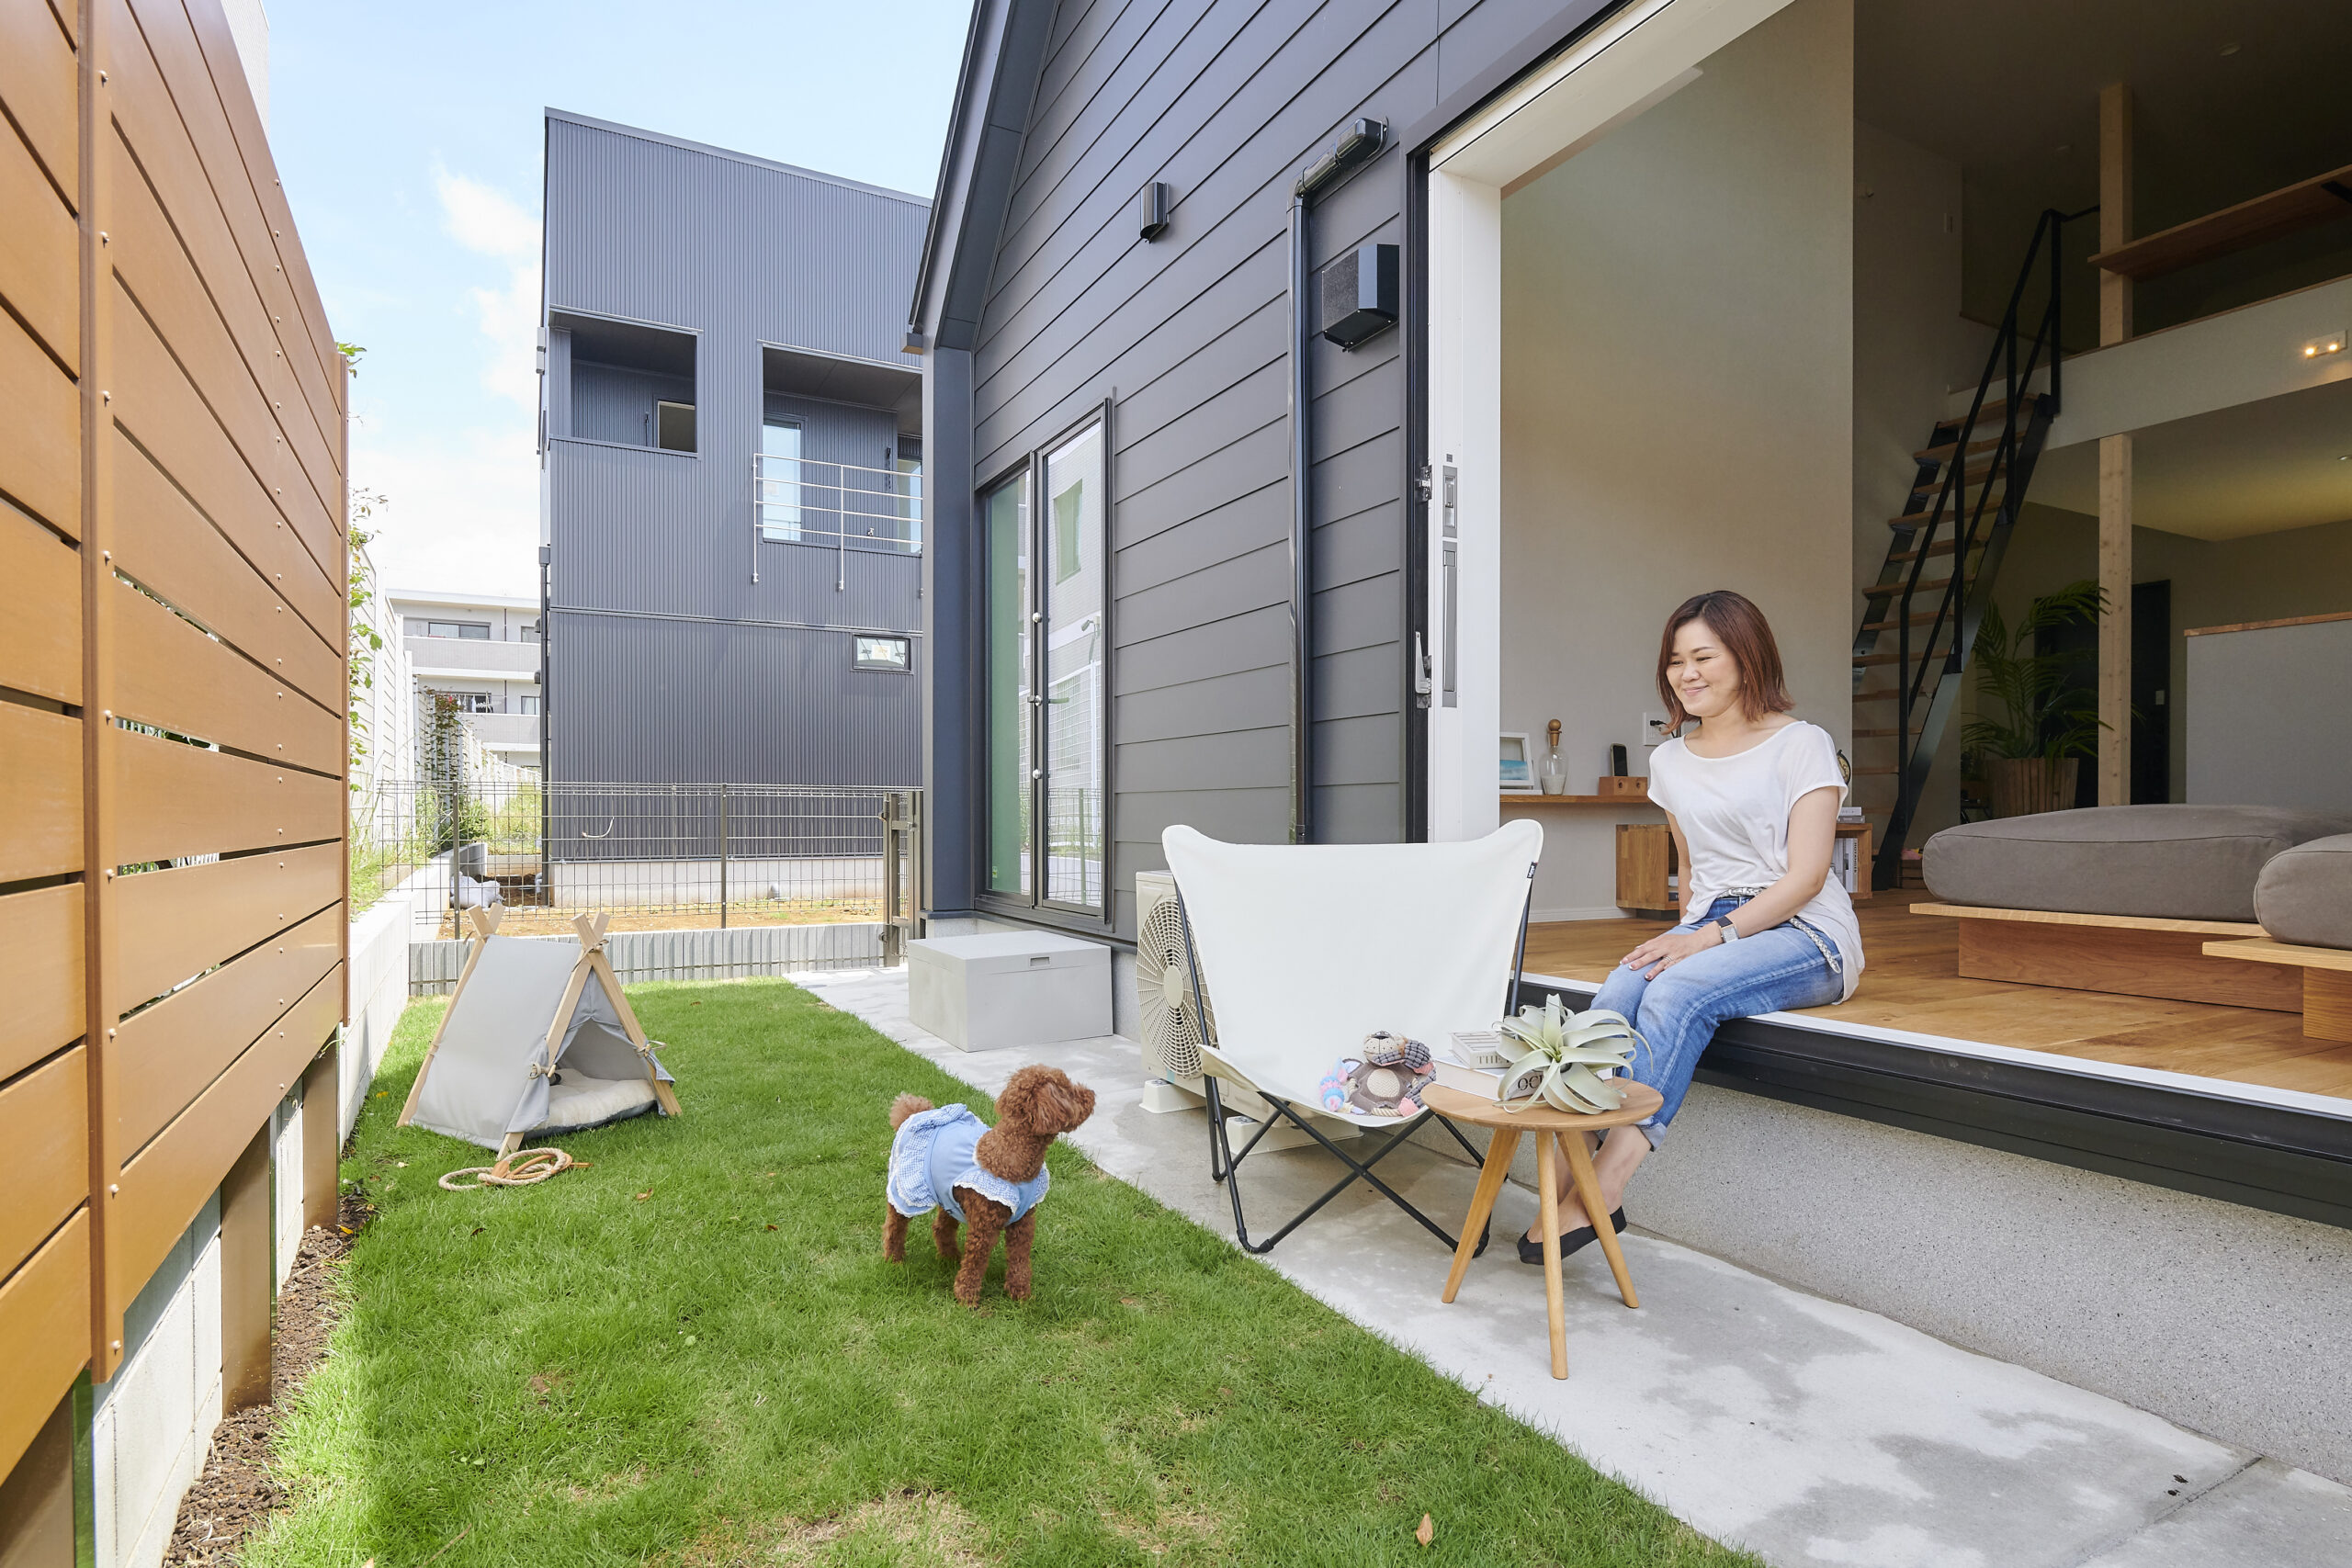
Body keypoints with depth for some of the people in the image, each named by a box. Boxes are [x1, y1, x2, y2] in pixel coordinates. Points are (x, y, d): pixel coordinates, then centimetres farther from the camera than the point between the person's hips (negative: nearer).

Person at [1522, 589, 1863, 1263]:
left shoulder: (1802, 744, -2)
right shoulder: (1670, 760, 16)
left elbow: (1806, 875, -11)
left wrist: (1713, 937, -21)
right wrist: (1687, 934, 4)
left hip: (1803, 937, -4)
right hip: (1708, 930, 5)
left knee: (1676, 992, -34)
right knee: (1619, 990, -29)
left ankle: (1606, 1178, -32)